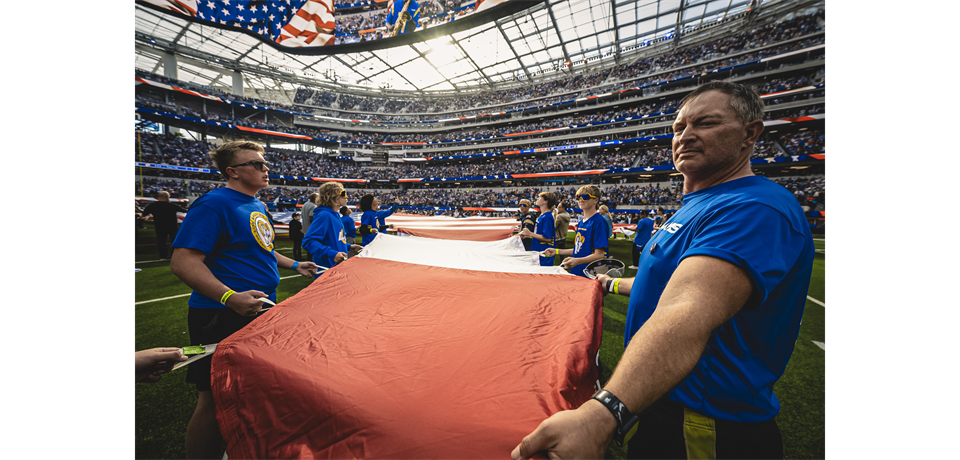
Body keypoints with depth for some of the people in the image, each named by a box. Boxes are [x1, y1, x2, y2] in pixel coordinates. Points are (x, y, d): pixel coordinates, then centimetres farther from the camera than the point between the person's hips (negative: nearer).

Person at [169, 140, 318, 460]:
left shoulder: (257, 206, 13)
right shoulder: (213, 204, -16)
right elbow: (183, 261, -22)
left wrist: (295, 265, 21)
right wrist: (230, 297, -33)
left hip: (260, 310, 9)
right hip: (224, 317, -9)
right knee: (215, 401, 4)